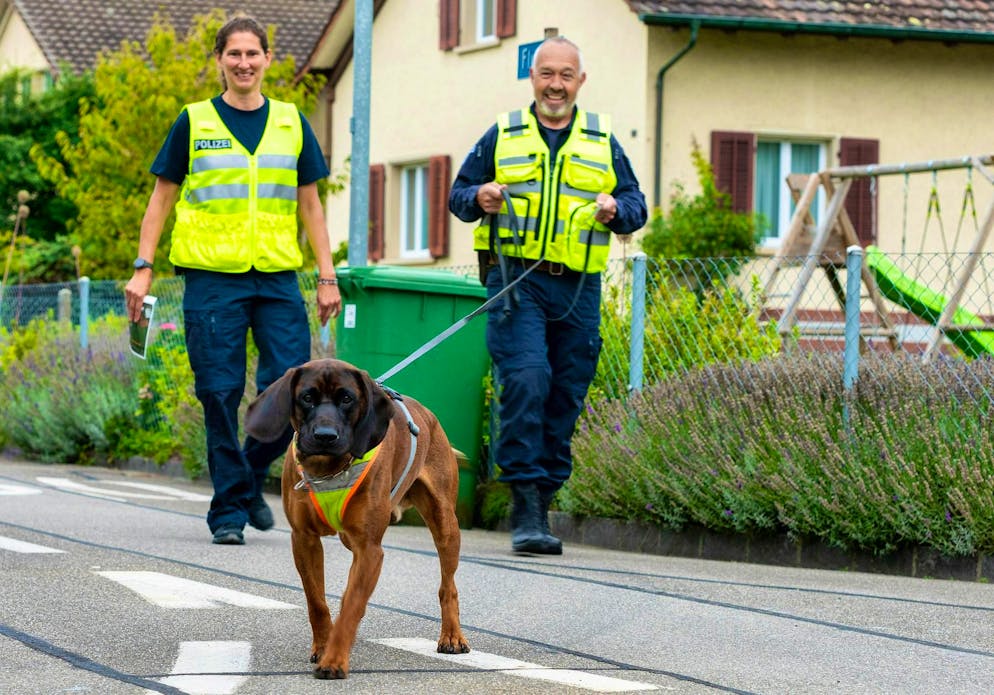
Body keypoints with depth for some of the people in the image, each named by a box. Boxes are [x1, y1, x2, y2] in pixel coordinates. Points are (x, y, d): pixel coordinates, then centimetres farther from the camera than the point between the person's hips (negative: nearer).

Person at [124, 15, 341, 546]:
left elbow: (309, 204, 15)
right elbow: (162, 199, 8)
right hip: (212, 278, -2)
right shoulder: (193, 123, 5)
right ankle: (229, 508, 6)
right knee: (221, 397, -3)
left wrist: (327, 277, 9)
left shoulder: (291, 123, 12)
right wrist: (142, 269, 0)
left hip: (277, 280, 2)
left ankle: (252, 475, 18)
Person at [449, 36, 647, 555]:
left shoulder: (603, 141, 16)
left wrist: (616, 209, -5)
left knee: (566, 396, 3)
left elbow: (636, 205, 17)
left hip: (578, 288, 3)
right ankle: (525, 503, -18)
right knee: (525, 379, -20)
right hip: (516, 279, -3)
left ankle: (540, 504, 15)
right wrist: (479, 198, -8)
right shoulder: (502, 135, 12)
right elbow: (458, 195, 15)